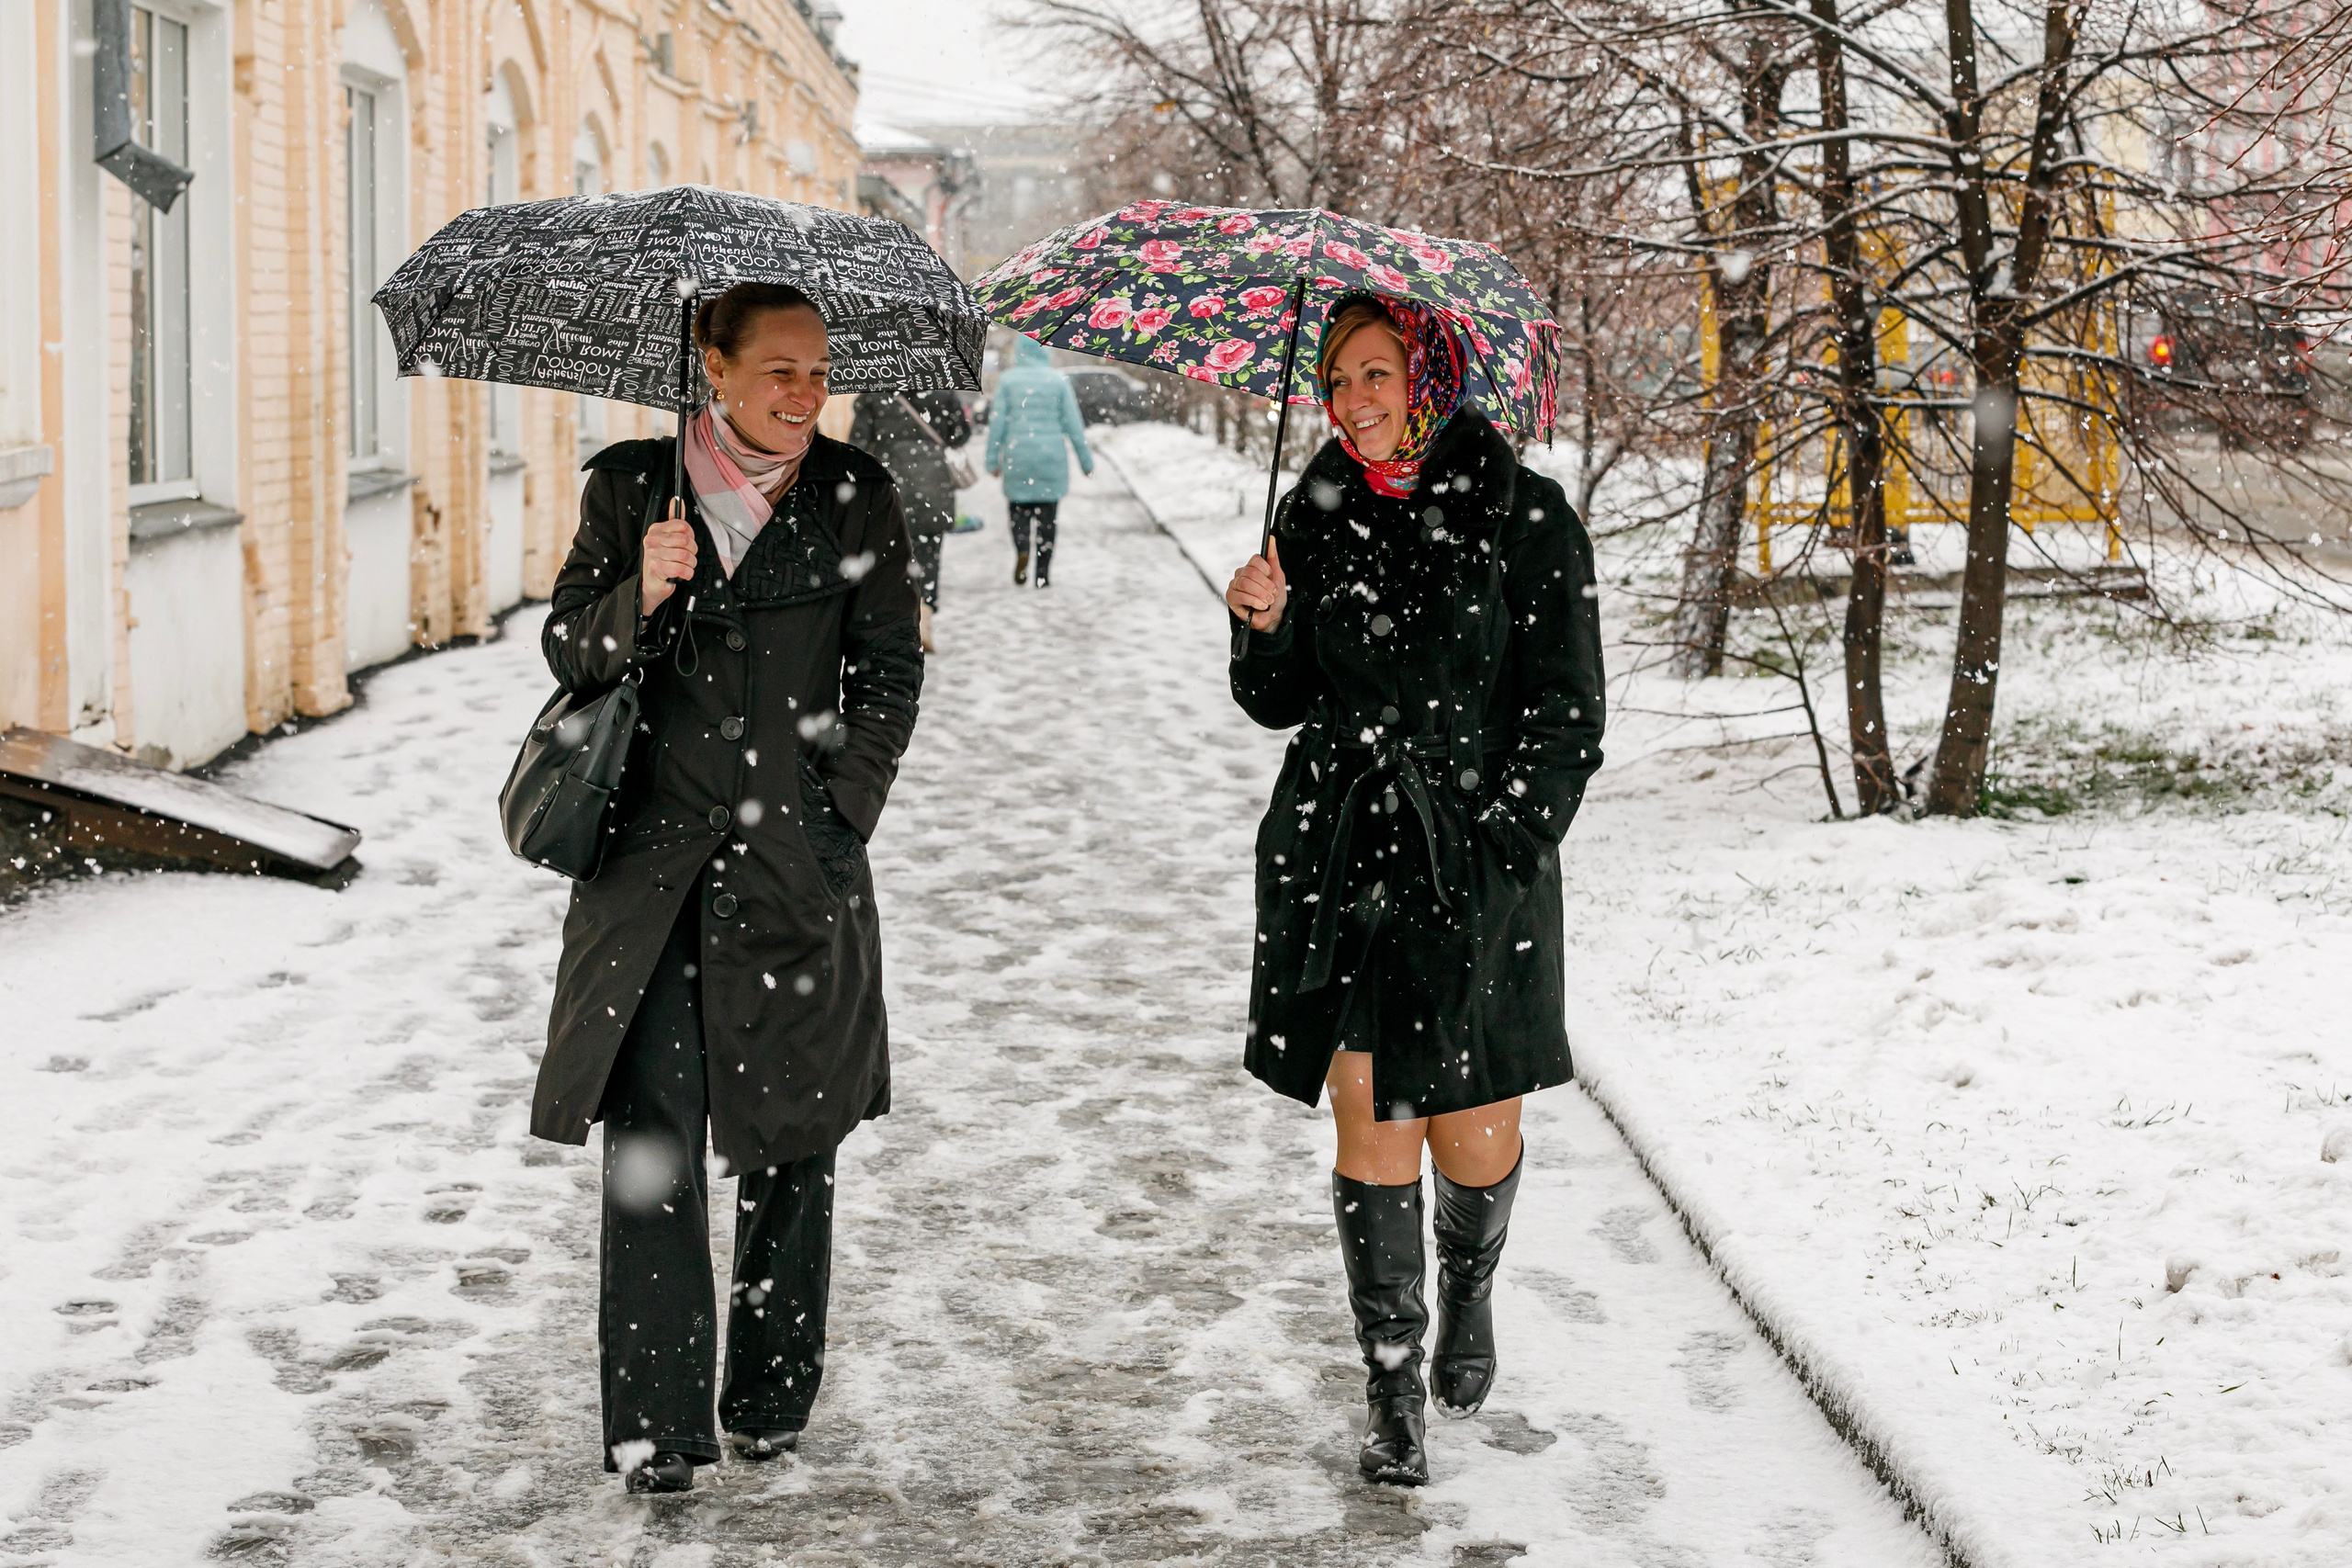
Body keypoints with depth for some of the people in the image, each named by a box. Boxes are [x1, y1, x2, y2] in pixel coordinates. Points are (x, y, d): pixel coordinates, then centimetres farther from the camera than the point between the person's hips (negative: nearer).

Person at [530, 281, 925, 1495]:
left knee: (789, 1141, 7)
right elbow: (570, 654, 4)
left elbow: (889, 668, 8)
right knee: (652, 1142, -6)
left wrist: (842, 810, 0)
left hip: (796, 863, 1)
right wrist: (642, 594, -16)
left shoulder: (853, 497, 5)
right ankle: (655, 1422, -1)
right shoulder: (629, 484, 5)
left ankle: (772, 1397, 21)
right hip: (654, 855, -1)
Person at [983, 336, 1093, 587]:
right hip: (1051, 459, 0)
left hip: (1017, 458, 0)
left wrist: (993, 460, 4)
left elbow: (997, 422, -3)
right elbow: (1073, 424, -1)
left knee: (1018, 508, 12)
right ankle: (1042, 573, 5)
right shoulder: (1058, 380, -1)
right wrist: (1086, 460, 6)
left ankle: (1021, 548, -17)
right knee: (1047, 518, 7)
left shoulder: (1007, 380, -1)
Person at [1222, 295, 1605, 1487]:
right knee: (1372, 1119, -1)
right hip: (1342, 854, 2)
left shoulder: (1523, 518, -5)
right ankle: (1391, 1384, 13)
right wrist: (1264, 627, -9)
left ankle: (1469, 1292, 37)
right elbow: (1279, 704, 11)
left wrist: (1501, 860, -12)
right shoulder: (1318, 513, 6)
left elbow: (1565, 721, -5)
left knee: (1475, 1139, 4)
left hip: (1481, 863, -2)